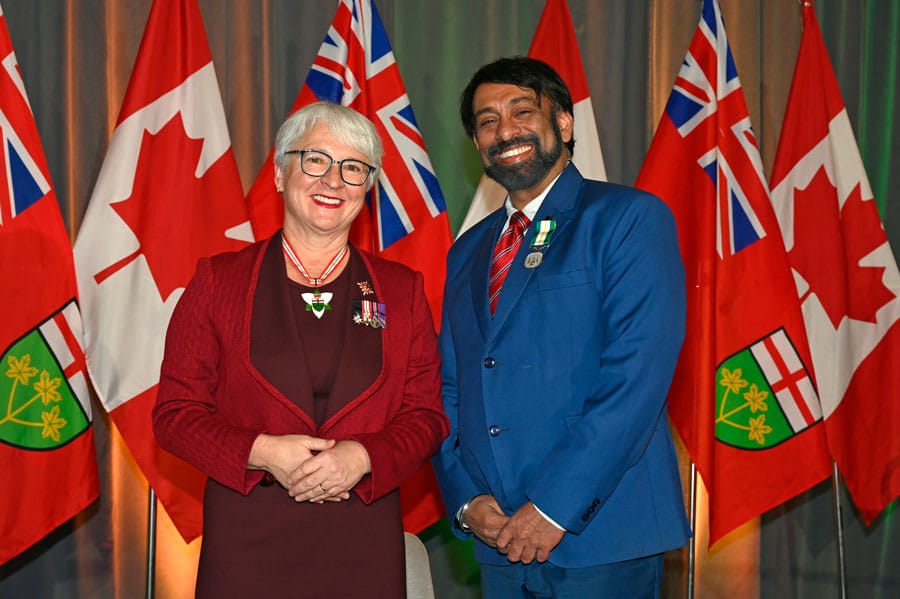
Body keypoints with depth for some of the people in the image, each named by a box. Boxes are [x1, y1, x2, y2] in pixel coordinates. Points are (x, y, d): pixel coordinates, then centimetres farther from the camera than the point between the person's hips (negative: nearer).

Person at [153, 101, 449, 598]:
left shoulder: (401, 290, 8)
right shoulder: (219, 281, 3)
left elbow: (426, 416, 5)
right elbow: (175, 412, 0)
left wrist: (362, 456, -13)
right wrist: (262, 452, -15)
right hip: (247, 539, -1)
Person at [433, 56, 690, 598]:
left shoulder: (631, 218, -5)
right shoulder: (468, 253, 15)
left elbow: (638, 373, -15)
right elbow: (450, 389, 13)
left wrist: (556, 505, -17)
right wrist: (466, 500, -2)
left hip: (600, 537, -5)